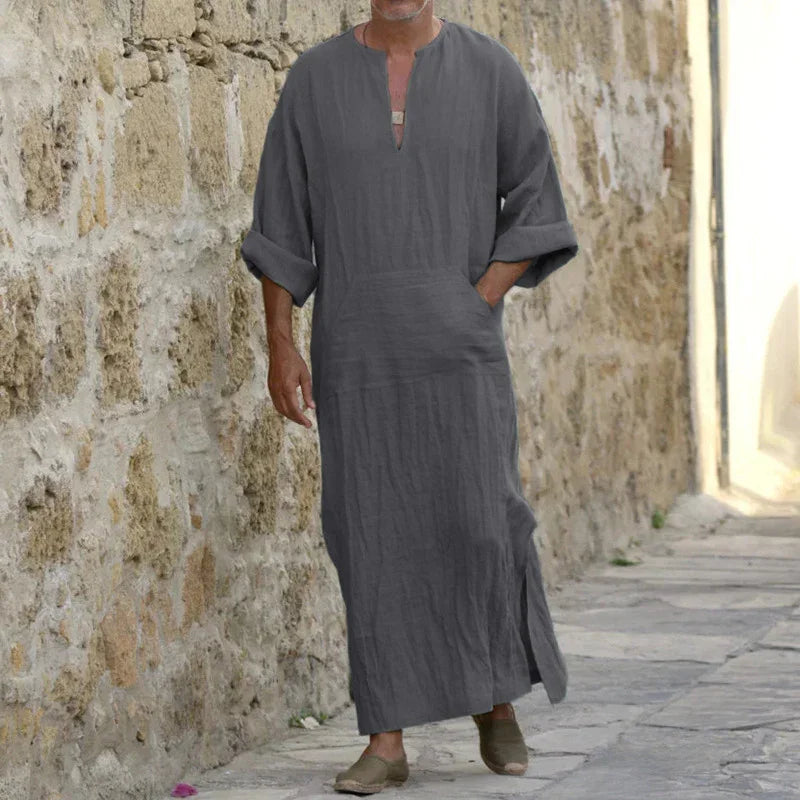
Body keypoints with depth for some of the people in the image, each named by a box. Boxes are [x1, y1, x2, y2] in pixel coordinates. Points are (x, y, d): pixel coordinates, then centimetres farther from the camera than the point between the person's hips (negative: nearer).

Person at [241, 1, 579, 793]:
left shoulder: (490, 69, -1)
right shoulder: (315, 78, 1)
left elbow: (536, 206, 3)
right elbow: (281, 221, 4)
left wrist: (480, 306, -9)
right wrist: (280, 348, -2)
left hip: (456, 341, -1)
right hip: (357, 343, 1)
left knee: (481, 524, -11)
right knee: (374, 536, -1)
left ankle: (497, 701, 14)